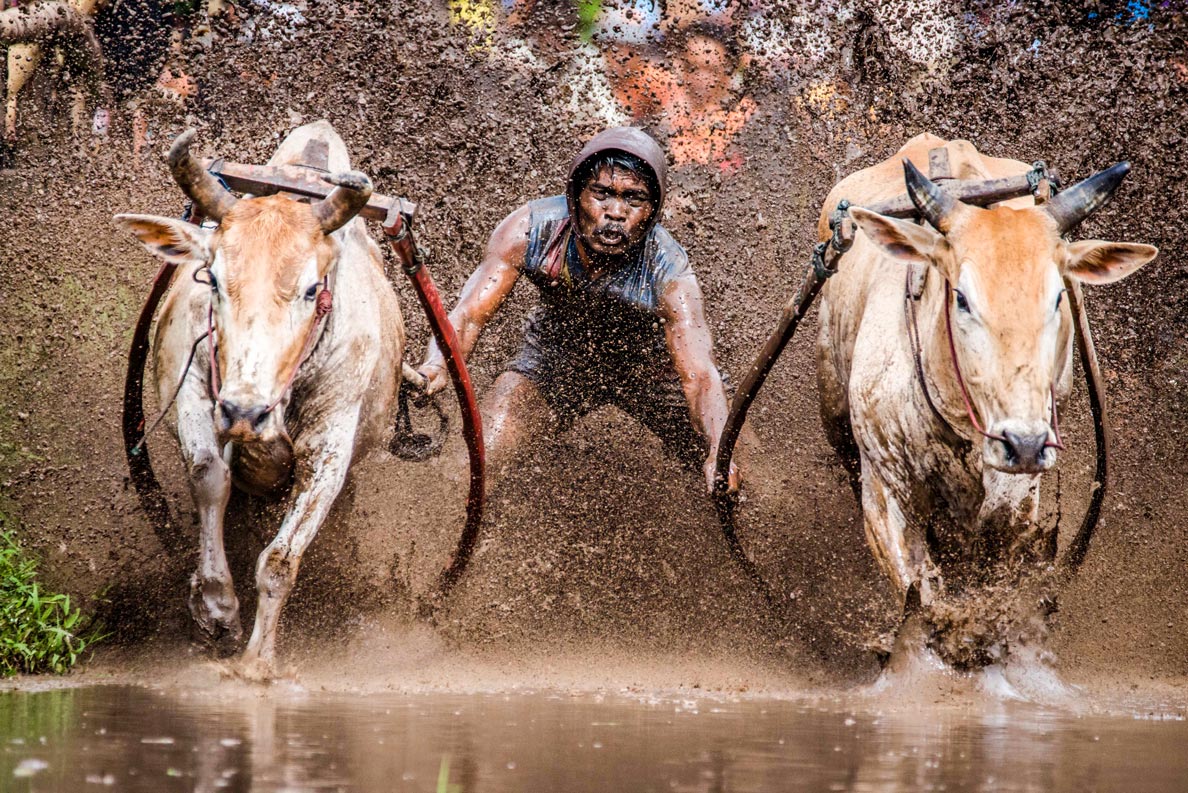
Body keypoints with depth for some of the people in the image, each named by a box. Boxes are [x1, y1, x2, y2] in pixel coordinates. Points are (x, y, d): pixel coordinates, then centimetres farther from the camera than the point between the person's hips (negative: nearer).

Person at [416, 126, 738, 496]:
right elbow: (469, 313, -28)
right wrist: (438, 365, -50)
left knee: (732, 482, -11)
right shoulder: (529, 229, -29)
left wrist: (720, 454, -60)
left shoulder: (670, 276, -34)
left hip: (649, 365, -1)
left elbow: (700, 375, -41)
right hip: (557, 356, 1)